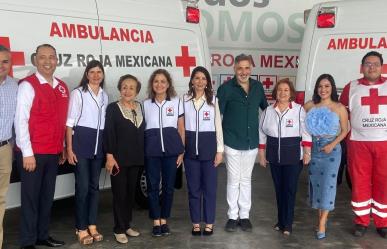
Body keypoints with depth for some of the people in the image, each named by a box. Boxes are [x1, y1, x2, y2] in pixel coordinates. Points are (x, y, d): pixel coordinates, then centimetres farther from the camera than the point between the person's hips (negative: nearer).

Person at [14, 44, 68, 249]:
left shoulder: (62, 87, 10)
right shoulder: (27, 85, -9)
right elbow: (20, 121, -13)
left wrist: (62, 147, 14)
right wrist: (27, 153, -15)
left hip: (54, 153, 6)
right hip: (33, 153, -6)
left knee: (47, 196, 14)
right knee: (31, 197, 2)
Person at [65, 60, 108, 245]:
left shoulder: (105, 96, 13)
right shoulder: (78, 93, -3)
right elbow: (70, 123, -6)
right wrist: (69, 149, -12)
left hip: (99, 144, 5)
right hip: (81, 142, -5)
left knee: (94, 185, 10)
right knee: (82, 186, -4)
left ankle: (92, 225, 19)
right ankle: (81, 228, 6)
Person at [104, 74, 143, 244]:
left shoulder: (140, 107, 10)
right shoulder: (113, 108, -4)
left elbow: (142, 132, 12)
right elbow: (108, 133, -10)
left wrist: (142, 155, 7)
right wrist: (110, 156, -18)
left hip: (135, 158, 5)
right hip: (119, 157, -5)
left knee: (131, 192, 12)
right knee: (119, 193, 0)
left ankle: (127, 225, 24)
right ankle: (119, 229, 8)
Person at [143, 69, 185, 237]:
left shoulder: (176, 102, 5)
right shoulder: (145, 104, 6)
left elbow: (181, 129, 7)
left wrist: (181, 151, 2)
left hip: (171, 149, 0)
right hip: (151, 150, 0)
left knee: (168, 185, 6)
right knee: (152, 185, 3)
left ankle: (164, 221, 20)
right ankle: (156, 222, 15)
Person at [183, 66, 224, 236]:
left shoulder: (213, 100, 2)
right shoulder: (184, 99, 4)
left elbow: (218, 126, 2)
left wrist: (220, 150, -2)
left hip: (209, 145, -1)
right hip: (190, 147, 1)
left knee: (209, 186, 5)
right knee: (193, 187, 8)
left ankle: (209, 223, 16)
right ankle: (196, 223, 19)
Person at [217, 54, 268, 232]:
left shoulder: (258, 87, 3)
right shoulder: (226, 88, -9)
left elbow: (266, 109, 17)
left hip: (251, 142, 3)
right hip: (232, 142, -3)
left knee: (246, 180, 12)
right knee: (233, 181, 5)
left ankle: (244, 215, 22)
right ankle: (232, 216, 16)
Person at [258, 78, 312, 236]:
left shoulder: (299, 110, -6)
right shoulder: (268, 111, 4)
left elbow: (306, 133, -4)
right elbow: (262, 134, 8)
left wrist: (307, 152, -8)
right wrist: (262, 154, 7)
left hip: (293, 156, -3)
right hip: (274, 156, 3)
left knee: (290, 189, -1)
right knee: (279, 188, 12)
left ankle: (287, 224, 9)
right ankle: (281, 220, 23)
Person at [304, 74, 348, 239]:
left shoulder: (339, 108, -5)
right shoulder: (309, 106, 2)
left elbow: (344, 130, -1)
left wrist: (332, 144, -13)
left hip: (331, 149, -3)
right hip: (313, 148, 3)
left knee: (327, 183, -6)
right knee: (316, 182, 8)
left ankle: (322, 223, -3)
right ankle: (320, 216, 21)